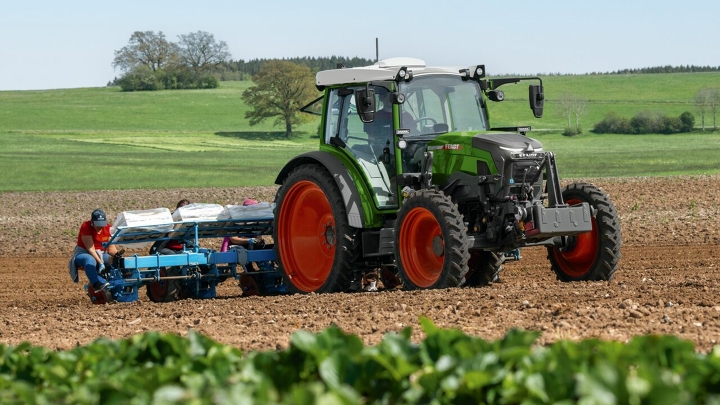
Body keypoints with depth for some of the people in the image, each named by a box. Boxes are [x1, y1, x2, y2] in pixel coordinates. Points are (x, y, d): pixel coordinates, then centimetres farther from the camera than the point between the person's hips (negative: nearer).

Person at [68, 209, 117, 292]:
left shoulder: (108, 228, -1)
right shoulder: (86, 227, -17)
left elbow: (111, 248, -5)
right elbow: (90, 248, -24)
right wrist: (100, 263, -35)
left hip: (101, 254, 6)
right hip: (83, 253, -6)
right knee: (90, 260, -42)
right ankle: (98, 284, -62)